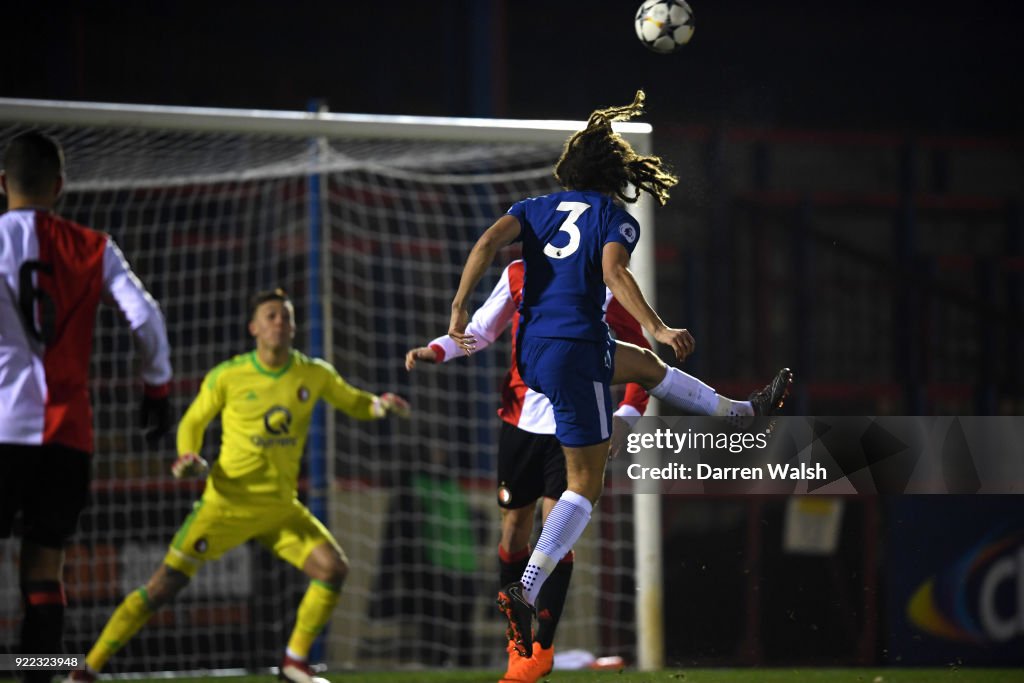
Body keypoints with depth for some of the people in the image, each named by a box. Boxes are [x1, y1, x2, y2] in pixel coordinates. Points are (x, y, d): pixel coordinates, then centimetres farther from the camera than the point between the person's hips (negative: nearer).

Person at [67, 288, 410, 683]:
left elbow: (353, 403, 17)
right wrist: (190, 460, -13)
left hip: (281, 507, 4)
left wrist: (381, 406, -7)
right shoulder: (228, 376, -5)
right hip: (227, 502, -3)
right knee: (164, 587, -10)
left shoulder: (314, 375, 2)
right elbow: (192, 422, 7)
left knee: (333, 568, -14)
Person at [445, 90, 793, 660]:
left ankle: (744, 411, 51)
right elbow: (614, 272, -19)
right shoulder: (616, 217, 1)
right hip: (575, 347, -7)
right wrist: (658, 328, -26)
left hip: (530, 350, 7)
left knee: (645, 364, 32)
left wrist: (460, 309, -6)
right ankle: (527, 591, -20)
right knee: (585, 484, -3)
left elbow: (490, 241, -3)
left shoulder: (538, 207, 14)